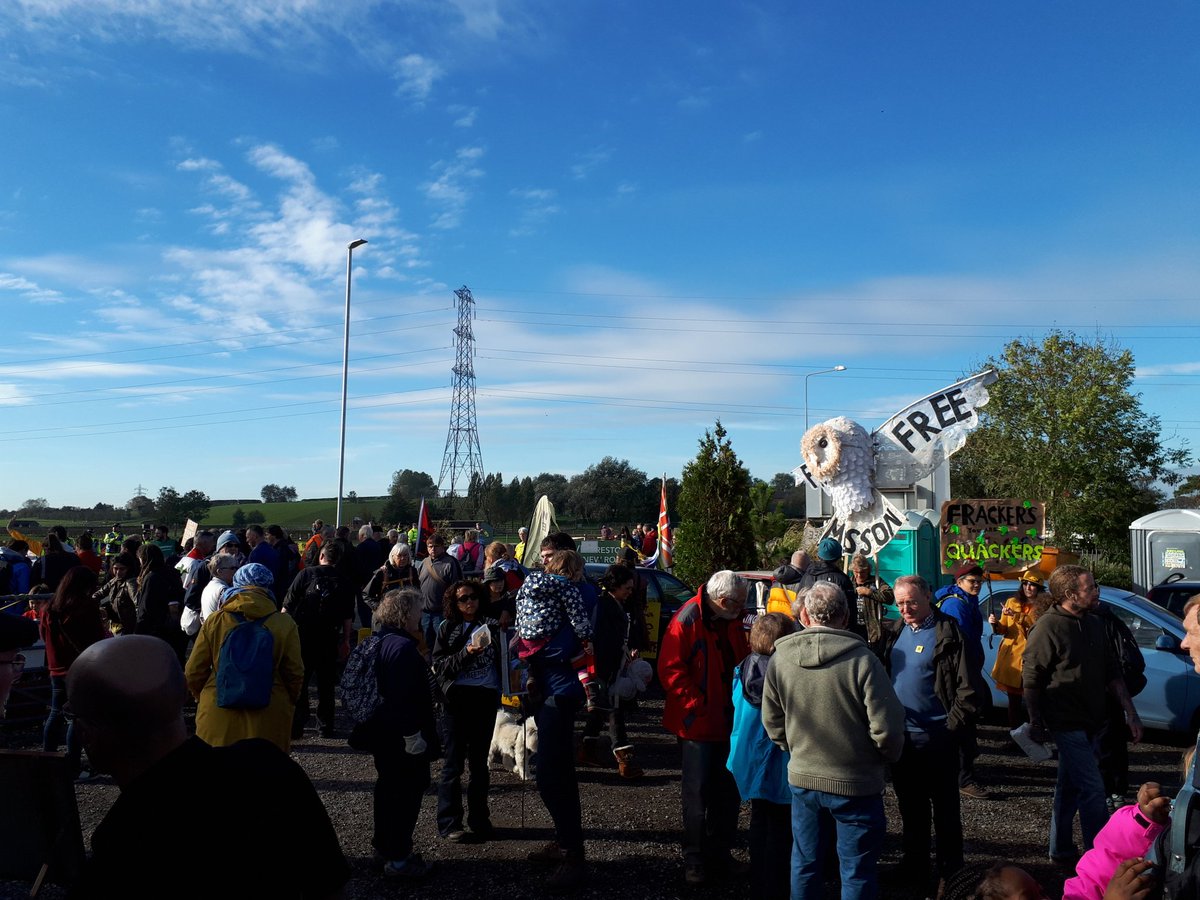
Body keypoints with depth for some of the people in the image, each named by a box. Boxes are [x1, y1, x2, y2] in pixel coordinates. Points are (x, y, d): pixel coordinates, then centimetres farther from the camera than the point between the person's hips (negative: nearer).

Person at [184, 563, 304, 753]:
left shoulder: (214, 621, -3)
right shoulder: (285, 625, -6)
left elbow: (193, 673, 2)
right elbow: (295, 674, -2)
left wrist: (204, 698, 21)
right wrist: (287, 704, 16)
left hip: (218, 719, 1)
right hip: (268, 723, -1)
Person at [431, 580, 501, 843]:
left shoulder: (492, 625, 10)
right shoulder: (447, 628, 5)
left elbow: (502, 658, 15)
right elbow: (439, 665, -4)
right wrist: (467, 653, -15)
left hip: (486, 699, 2)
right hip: (457, 700, -2)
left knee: (479, 761, 10)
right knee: (454, 762, 0)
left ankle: (479, 821, 20)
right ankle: (449, 824, 9)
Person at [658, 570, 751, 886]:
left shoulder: (731, 621, 6)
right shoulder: (686, 620, -18)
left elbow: (741, 659, 19)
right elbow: (670, 669, -18)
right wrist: (697, 705, -19)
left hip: (728, 720, 7)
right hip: (698, 723, -7)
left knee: (728, 792, 14)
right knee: (697, 794, 4)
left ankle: (719, 853, 29)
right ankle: (694, 860, 18)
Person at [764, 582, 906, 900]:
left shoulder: (780, 659, -8)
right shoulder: (861, 660, -20)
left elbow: (772, 723, 2)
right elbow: (886, 729, -17)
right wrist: (889, 755, 5)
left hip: (801, 778, 4)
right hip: (855, 783, -3)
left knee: (805, 864, 20)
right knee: (857, 872, 13)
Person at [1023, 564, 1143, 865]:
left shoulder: (1094, 625, 6)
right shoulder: (1048, 628, -17)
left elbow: (1112, 672, 13)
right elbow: (1031, 680, -14)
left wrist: (1130, 712, 9)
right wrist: (1036, 725, -11)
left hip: (1092, 724, 7)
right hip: (1067, 725, -7)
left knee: (1070, 789, 16)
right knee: (1093, 790, -6)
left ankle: (1061, 851, 28)